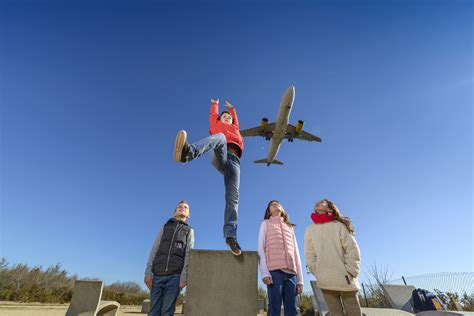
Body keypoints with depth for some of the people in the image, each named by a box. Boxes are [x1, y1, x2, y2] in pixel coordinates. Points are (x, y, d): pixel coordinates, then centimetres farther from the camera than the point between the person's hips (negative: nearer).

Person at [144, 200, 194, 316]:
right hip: (158, 274, 2)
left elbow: (188, 254, 3)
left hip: (175, 276, -1)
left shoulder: (189, 231, 13)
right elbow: (154, 250, 10)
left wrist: (183, 277, -8)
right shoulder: (165, 227, 18)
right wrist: (148, 272, -1)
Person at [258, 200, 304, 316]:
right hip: (274, 270, -3)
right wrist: (264, 272, -10)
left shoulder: (290, 227, 27)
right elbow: (261, 248, 3)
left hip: (291, 273, 4)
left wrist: (300, 279, 11)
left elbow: (296, 253, 20)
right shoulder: (266, 223, 15)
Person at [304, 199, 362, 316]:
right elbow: (309, 255, 7)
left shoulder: (339, 226, 1)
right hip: (325, 282, 2)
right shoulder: (310, 230, 7)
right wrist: (319, 274, 0)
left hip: (345, 279, -1)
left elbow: (352, 249, -3)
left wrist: (350, 272, -9)